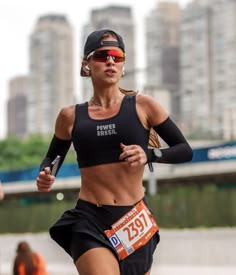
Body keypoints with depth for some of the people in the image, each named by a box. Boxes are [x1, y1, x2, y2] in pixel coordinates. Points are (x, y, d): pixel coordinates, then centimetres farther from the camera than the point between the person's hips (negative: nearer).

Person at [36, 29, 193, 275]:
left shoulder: (142, 105, 2)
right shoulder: (71, 116, 6)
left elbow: (185, 150, 4)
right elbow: (52, 157, 22)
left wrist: (149, 155, -15)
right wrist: (44, 176, -1)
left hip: (135, 220, 1)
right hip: (89, 220, -1)